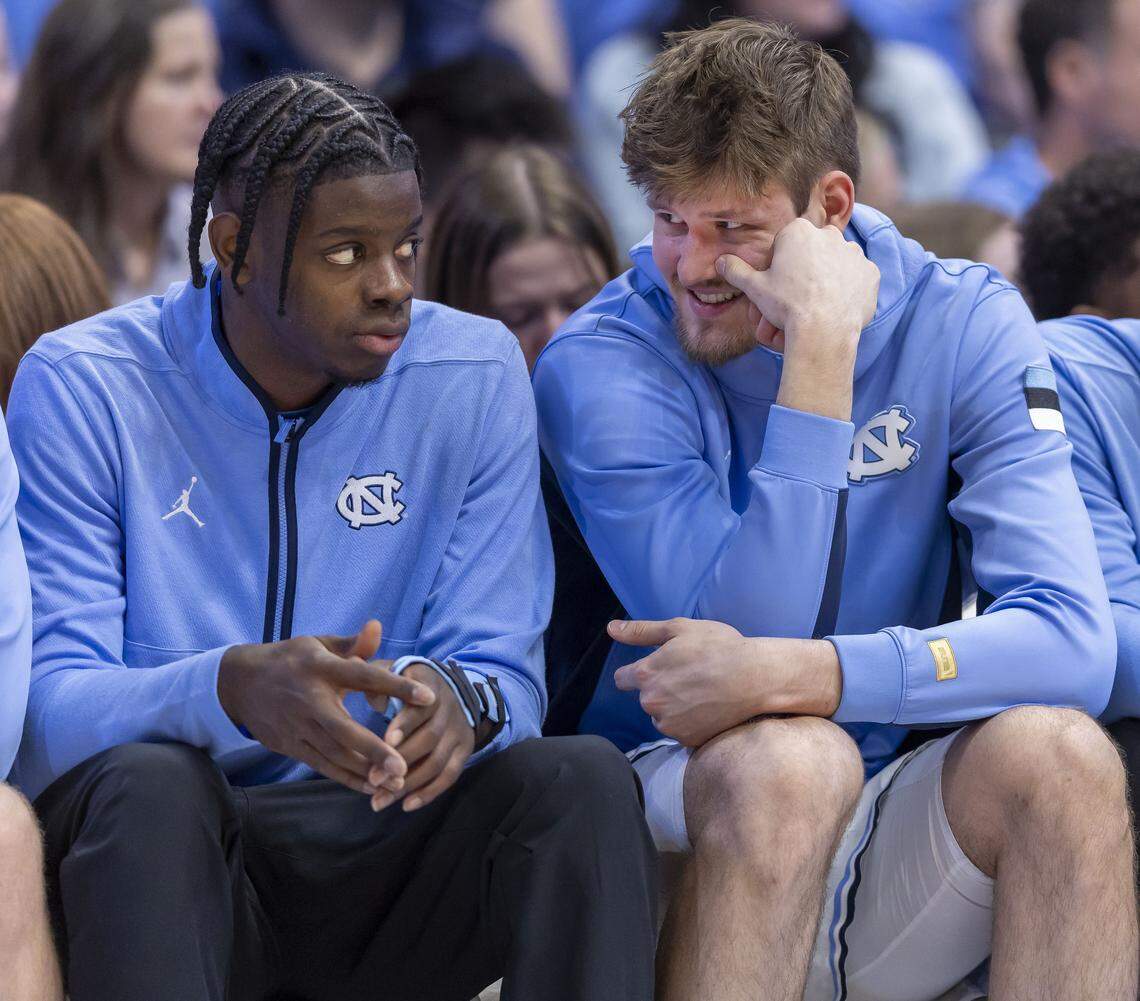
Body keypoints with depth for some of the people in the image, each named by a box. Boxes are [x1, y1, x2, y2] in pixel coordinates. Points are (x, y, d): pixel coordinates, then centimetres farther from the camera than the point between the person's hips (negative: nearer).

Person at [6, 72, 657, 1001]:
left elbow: (507, 675, 1)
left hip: (382, 858, 2)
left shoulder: (475, 379, 3)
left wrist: (457, 699, -27)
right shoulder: (82, 390, -5)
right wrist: (232, 689, -35)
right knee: (152, 783, -36)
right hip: (156, 858, -2)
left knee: (583, 779, -26)